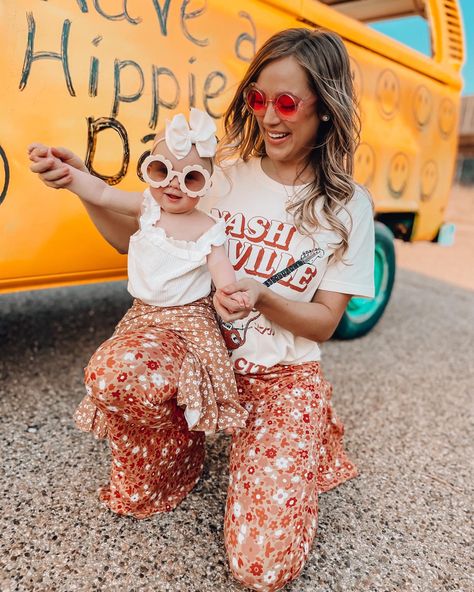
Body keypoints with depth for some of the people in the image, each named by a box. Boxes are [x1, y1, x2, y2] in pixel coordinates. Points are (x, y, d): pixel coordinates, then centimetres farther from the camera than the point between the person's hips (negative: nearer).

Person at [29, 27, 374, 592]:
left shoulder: (347, 206, -6)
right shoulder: (226, 178, -1)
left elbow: (325, 322, -6)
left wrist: (261, 299, -24)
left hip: (286, 379, -2)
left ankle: (301, 453, 16)